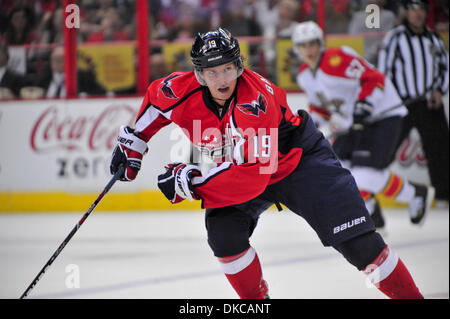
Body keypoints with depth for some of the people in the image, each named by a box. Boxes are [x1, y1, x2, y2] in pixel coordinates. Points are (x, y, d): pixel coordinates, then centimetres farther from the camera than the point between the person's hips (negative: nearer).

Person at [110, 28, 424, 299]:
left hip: (299, 157, -5)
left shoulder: (256, 102, -38)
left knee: (355, 238, -12)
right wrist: (133, 143, 8)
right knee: (223, 232, -17)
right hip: (238, 165, 5)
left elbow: (251, 177, -41)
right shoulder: (184, 91, -20)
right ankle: (256, 298, 4)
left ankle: (408, 294, -1)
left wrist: (190, 182, -36)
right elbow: (155, 98, 5)